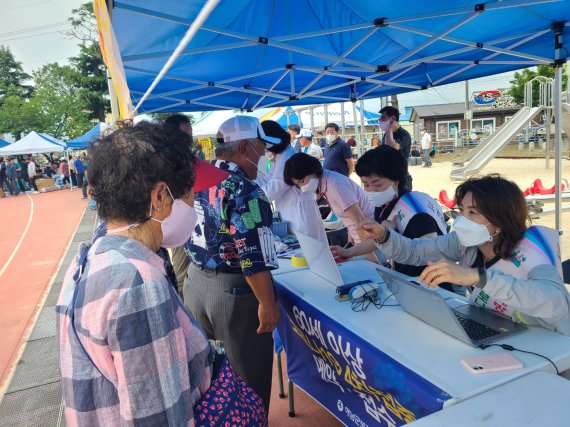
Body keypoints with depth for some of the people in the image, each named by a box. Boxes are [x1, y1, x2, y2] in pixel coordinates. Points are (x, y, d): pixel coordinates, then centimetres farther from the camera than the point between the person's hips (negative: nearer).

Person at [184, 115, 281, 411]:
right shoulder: (244, 191, -21)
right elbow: (253, 257, -24)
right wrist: (267, 303, -16)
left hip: (195, 282, 9)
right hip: (233, 291, -8)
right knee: (250, 376, 10)